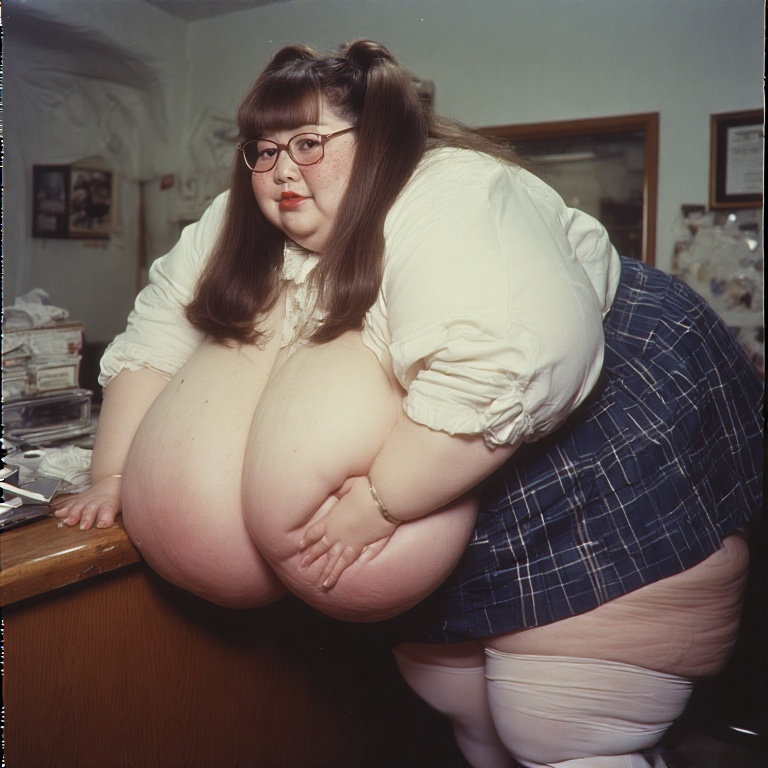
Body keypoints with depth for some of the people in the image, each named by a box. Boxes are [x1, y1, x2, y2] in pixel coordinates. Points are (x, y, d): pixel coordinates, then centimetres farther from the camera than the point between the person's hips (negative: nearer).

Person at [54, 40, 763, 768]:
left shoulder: (452, 204, -26)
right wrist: (114, 475, 0)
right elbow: (154, 340, 6)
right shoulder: (239, 231, 0)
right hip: (480, 483, 7)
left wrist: (380, 502, -31)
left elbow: (513, 368, -38)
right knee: (451, 685, 15)